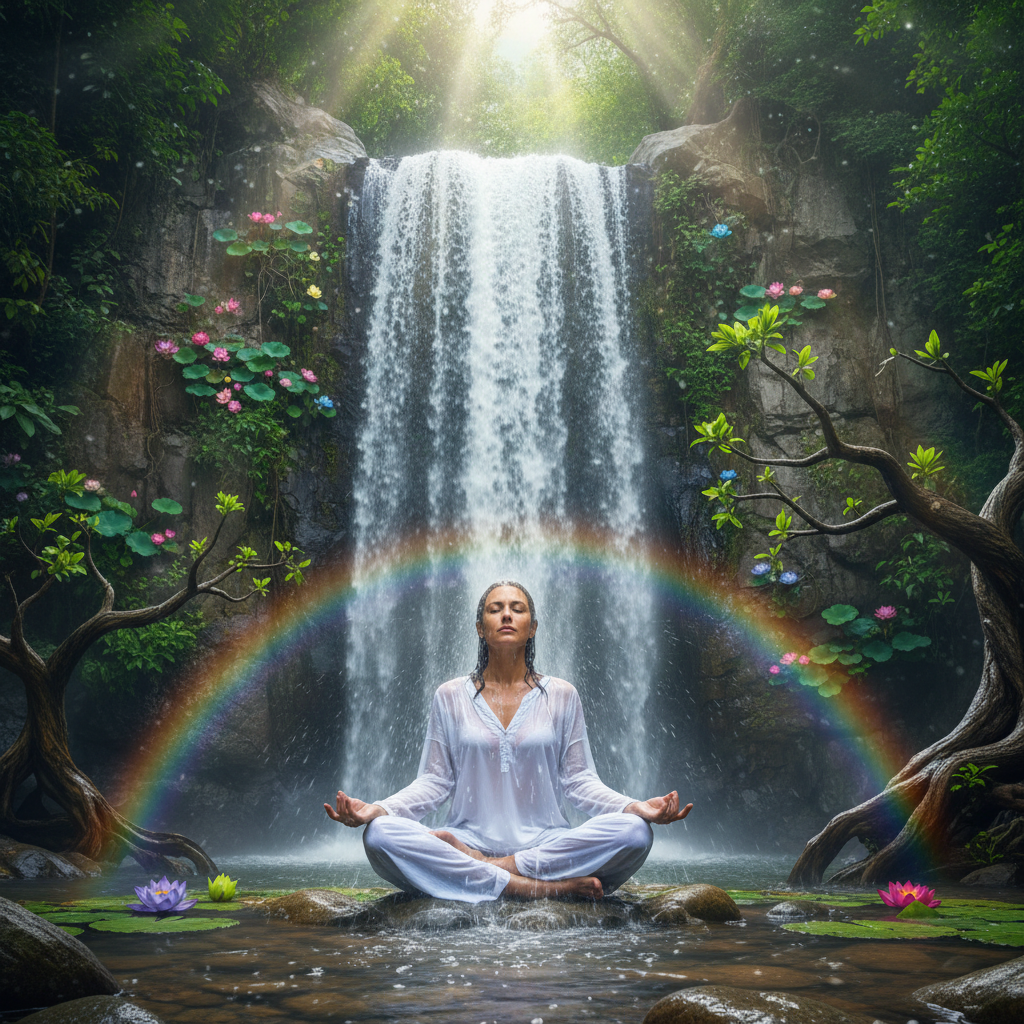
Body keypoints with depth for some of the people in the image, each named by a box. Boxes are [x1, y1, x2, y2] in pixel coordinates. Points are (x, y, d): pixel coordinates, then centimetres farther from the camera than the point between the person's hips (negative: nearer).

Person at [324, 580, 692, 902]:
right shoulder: (450, 697, 10)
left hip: (544, 844, 1)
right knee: (379, 834, -28)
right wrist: (377, 809, -11)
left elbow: (579, 781, 7)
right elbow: (433, 782, 7)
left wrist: (634, 807, -12)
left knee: (634, 831, -26)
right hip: (468, 838, 0)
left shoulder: (561, 696, 10)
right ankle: (537, 886, -28)